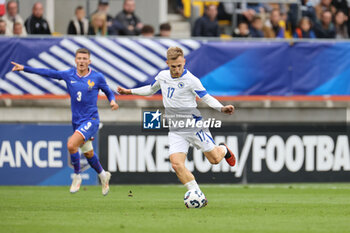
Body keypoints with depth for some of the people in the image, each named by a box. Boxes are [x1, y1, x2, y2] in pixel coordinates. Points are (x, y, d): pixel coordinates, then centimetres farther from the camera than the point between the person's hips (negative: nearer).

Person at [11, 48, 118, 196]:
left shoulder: (97, 77, -5)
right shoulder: (69, 75, 2)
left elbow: (108, 92, 10)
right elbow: (48, 73, 5)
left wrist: (112, 101, -12)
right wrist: (24, 68, 3)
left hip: (91, 120, -5)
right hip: (77, 121, 5)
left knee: (71, 144, -24)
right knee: (88, 154, 14)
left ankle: (77, 176, -4)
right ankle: (103, 176, 40)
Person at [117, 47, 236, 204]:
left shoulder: (191, 80, -14)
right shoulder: (162, 76, 4)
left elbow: (206, 98, -11)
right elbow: (151, 89, 25)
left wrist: (222, 108, -28)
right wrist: (130, 91, 22)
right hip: (176, 130, 4)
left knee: (214, 159, 2)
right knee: (176, 163, -16)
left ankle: (223, 150, 40)